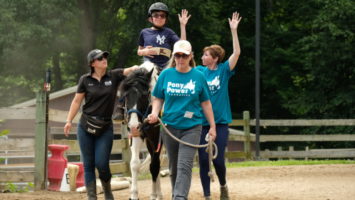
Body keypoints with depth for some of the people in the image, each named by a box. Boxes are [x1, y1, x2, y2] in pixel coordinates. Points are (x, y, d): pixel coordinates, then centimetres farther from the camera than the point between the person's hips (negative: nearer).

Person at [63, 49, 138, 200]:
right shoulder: (85, 80, 1)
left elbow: (130, 70, -12)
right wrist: (69, 121, 1)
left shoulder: (114, 76, 1)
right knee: (88, 164, 2)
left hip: (105, 127, -1)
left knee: (101, 163, -7)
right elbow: (77, 101, 5)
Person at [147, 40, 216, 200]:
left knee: (184, 166, -15)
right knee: (173, 168, 13)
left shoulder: (198, 76, -1)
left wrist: (212, 126, 6)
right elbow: (158, 98, 8)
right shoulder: (166, 74, 2)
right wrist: (155, 113, -12)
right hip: (170, 126, 2)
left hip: (191, 128, -2)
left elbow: (205, 103, 5)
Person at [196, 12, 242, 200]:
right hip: (201, 122, 2)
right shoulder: (199, 71, 5)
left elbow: (236, 53, -11)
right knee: (203, 161, 1)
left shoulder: (223, 71, 0)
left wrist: (234, 30, -17)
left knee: (218, 160, -4)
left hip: (220, 122, -2)